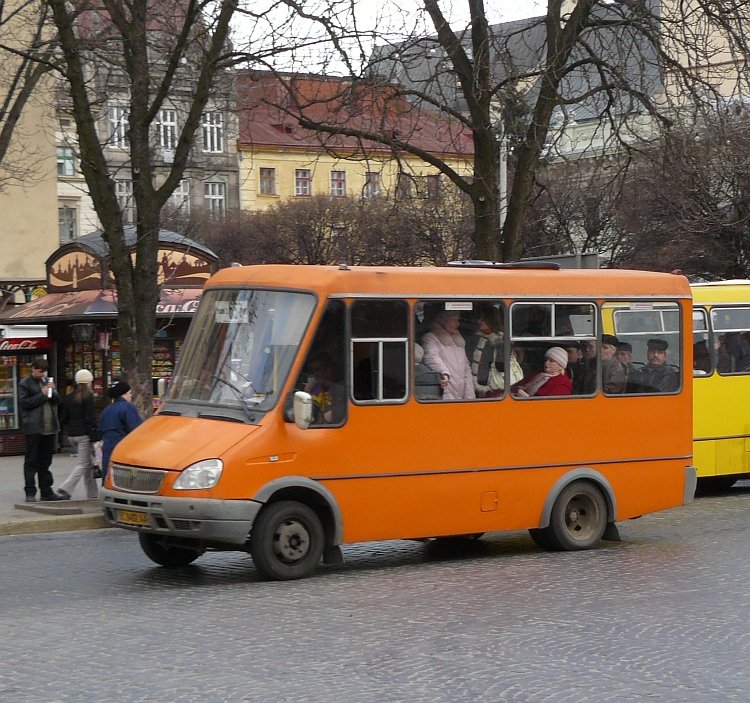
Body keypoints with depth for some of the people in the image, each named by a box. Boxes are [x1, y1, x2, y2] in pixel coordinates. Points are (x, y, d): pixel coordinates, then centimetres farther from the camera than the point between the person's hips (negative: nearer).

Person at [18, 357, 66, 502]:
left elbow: (57, 401, 15)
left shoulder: (48, 381, 15)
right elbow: (24, 403, -12)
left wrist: (52, 391, -4)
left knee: (45, 460, 11)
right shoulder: (25, 384, -3)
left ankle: (46, 491, 16)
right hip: (34, 427, -6)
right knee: (31, 461, -2)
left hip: (50, 426, 6)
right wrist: (42, 394, -14)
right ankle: (30, 492, 0)